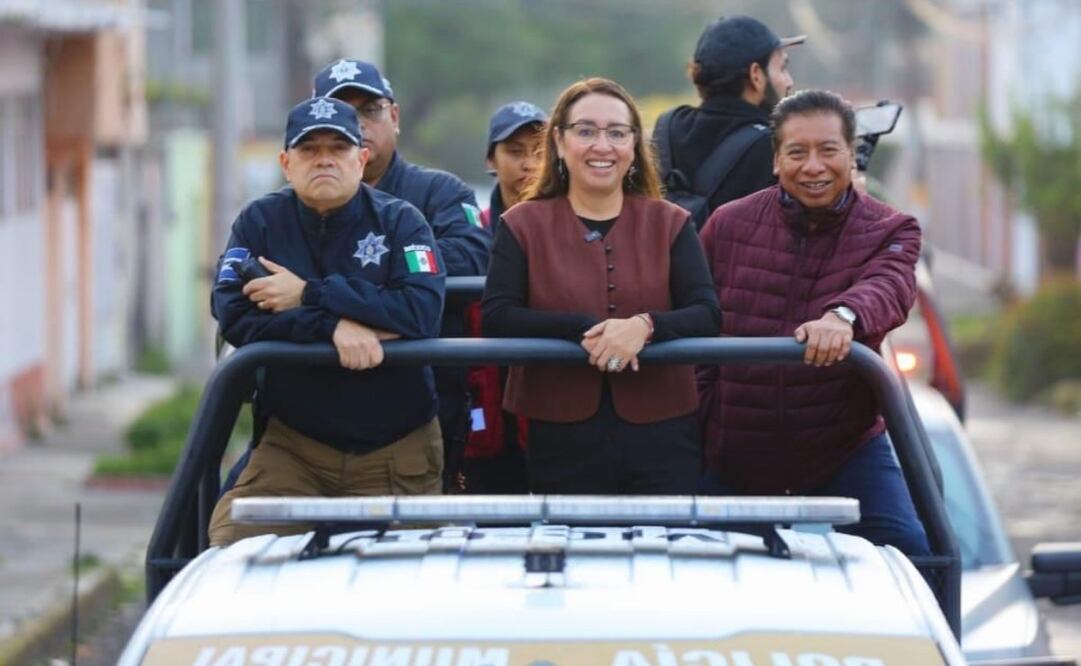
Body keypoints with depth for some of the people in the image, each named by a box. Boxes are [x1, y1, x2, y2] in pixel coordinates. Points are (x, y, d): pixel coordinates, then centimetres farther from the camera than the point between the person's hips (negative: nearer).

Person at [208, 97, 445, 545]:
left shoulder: (400, 221, 0)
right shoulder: (259, 222, 3)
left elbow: (423, 310, -18)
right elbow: (232, 314, -12)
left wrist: (308, 294, -19)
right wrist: (333, 326, -24)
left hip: (396, 451, 0)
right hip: (291, 446, 0)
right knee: (234, 544, -19)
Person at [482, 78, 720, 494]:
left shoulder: (670, 224, 8)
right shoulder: (522, 225, 5)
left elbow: (707, 316, -3)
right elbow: (496, 318, -7)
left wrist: (645, 326, -23)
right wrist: (583, 330, -21)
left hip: (661, 434, 1)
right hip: (563, 437, -1)